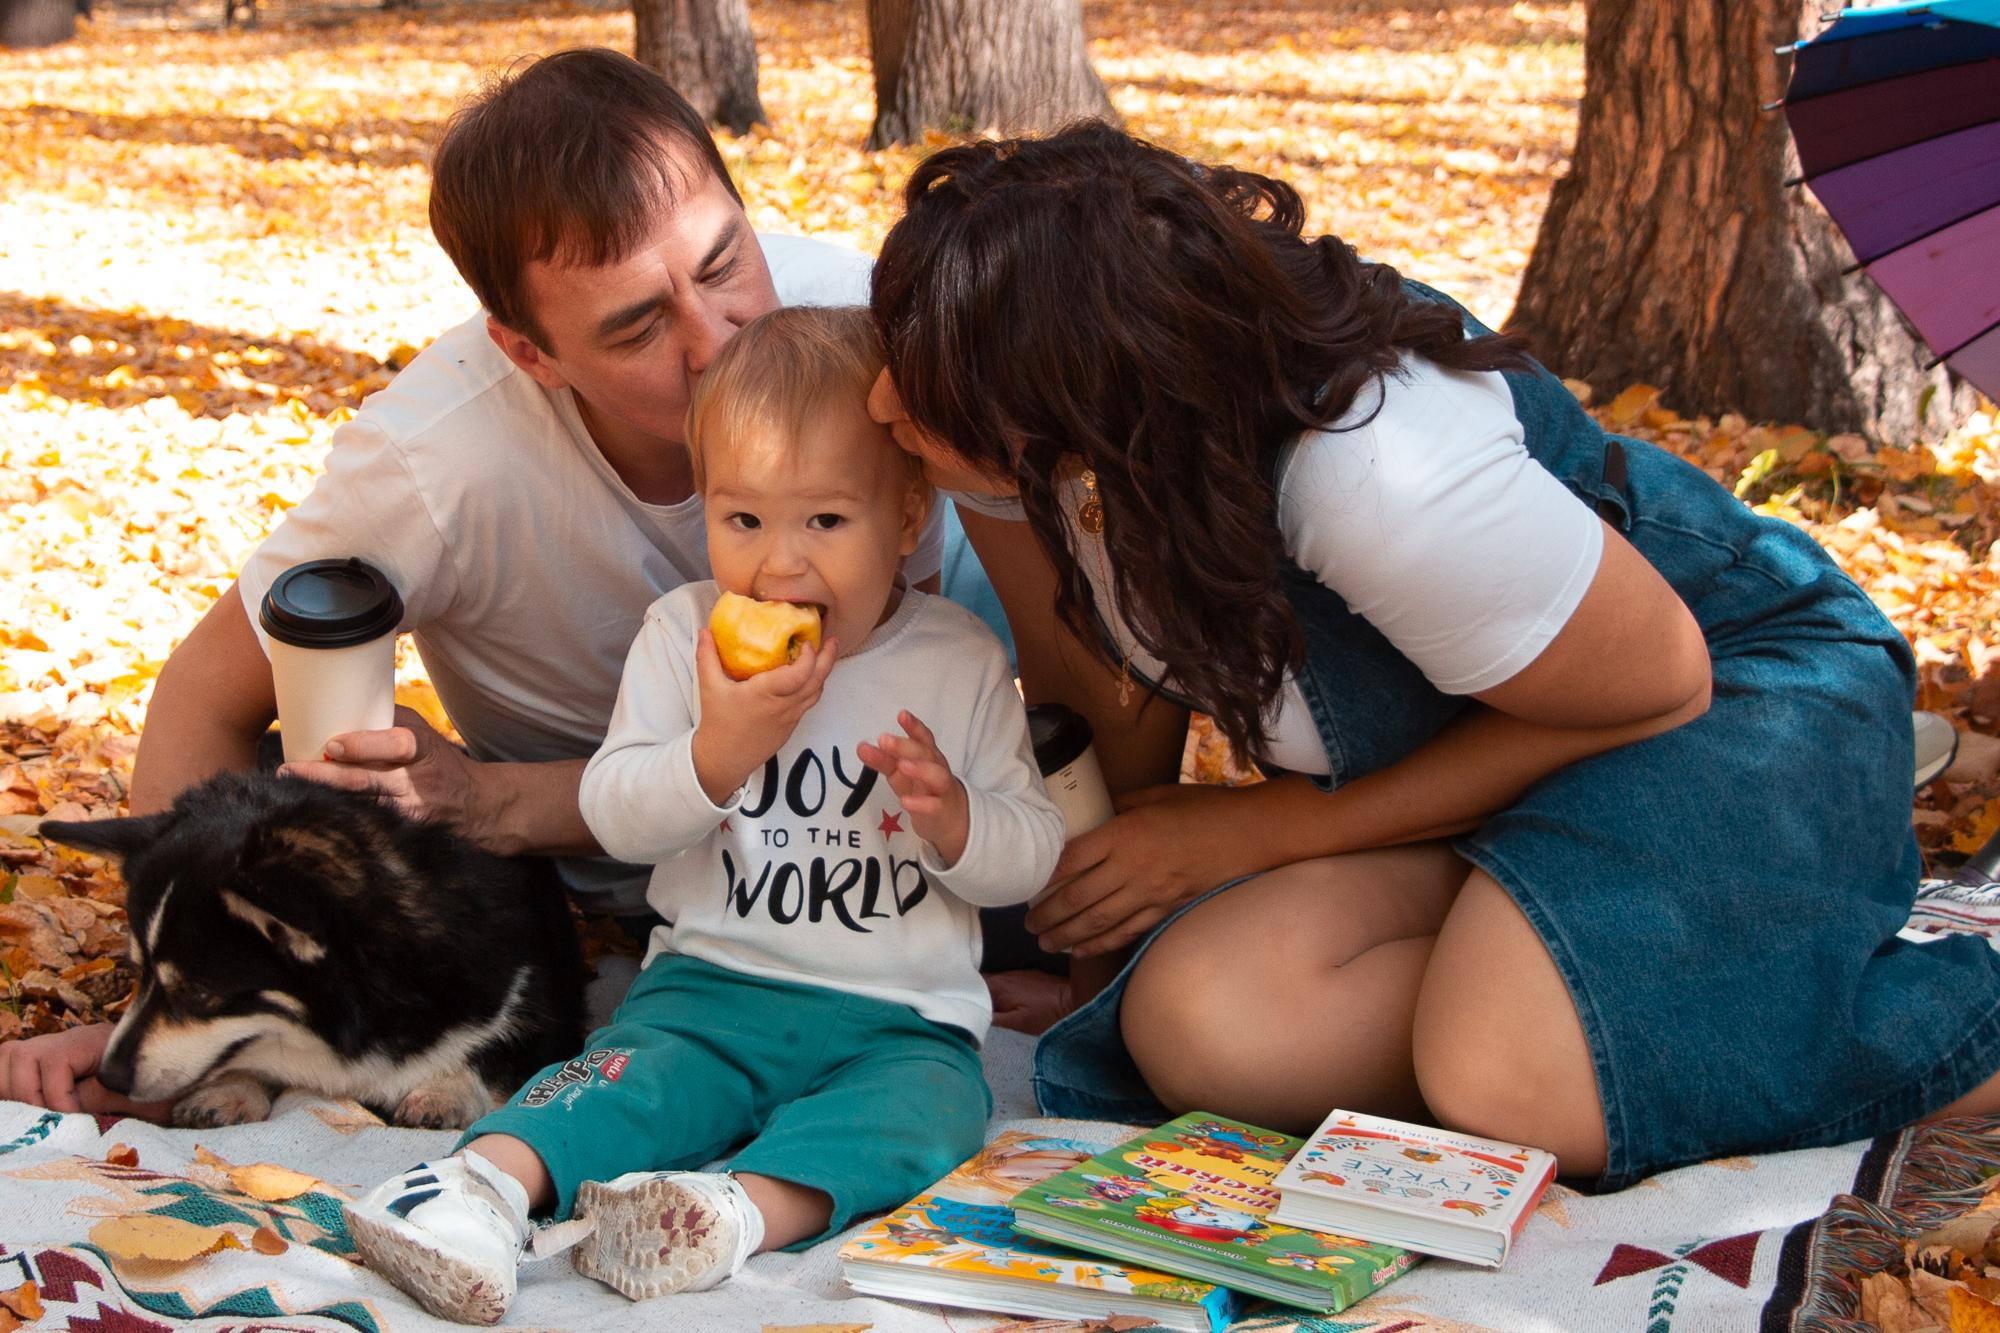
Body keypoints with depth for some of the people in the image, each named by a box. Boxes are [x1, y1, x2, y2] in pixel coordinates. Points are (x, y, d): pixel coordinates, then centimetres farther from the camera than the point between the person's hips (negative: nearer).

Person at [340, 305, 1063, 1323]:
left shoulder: (963, 661, 3)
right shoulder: (684, 633, 4)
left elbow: (1033, 856, 5)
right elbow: (613, 815, -1)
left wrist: (954, 819, -18)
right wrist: (717, 751, -20)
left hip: (899, 1017, -1)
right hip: (711, 984, 1)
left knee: (919, 1108, -31)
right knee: (636, 1079, -28)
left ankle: (746, 1211, -54)